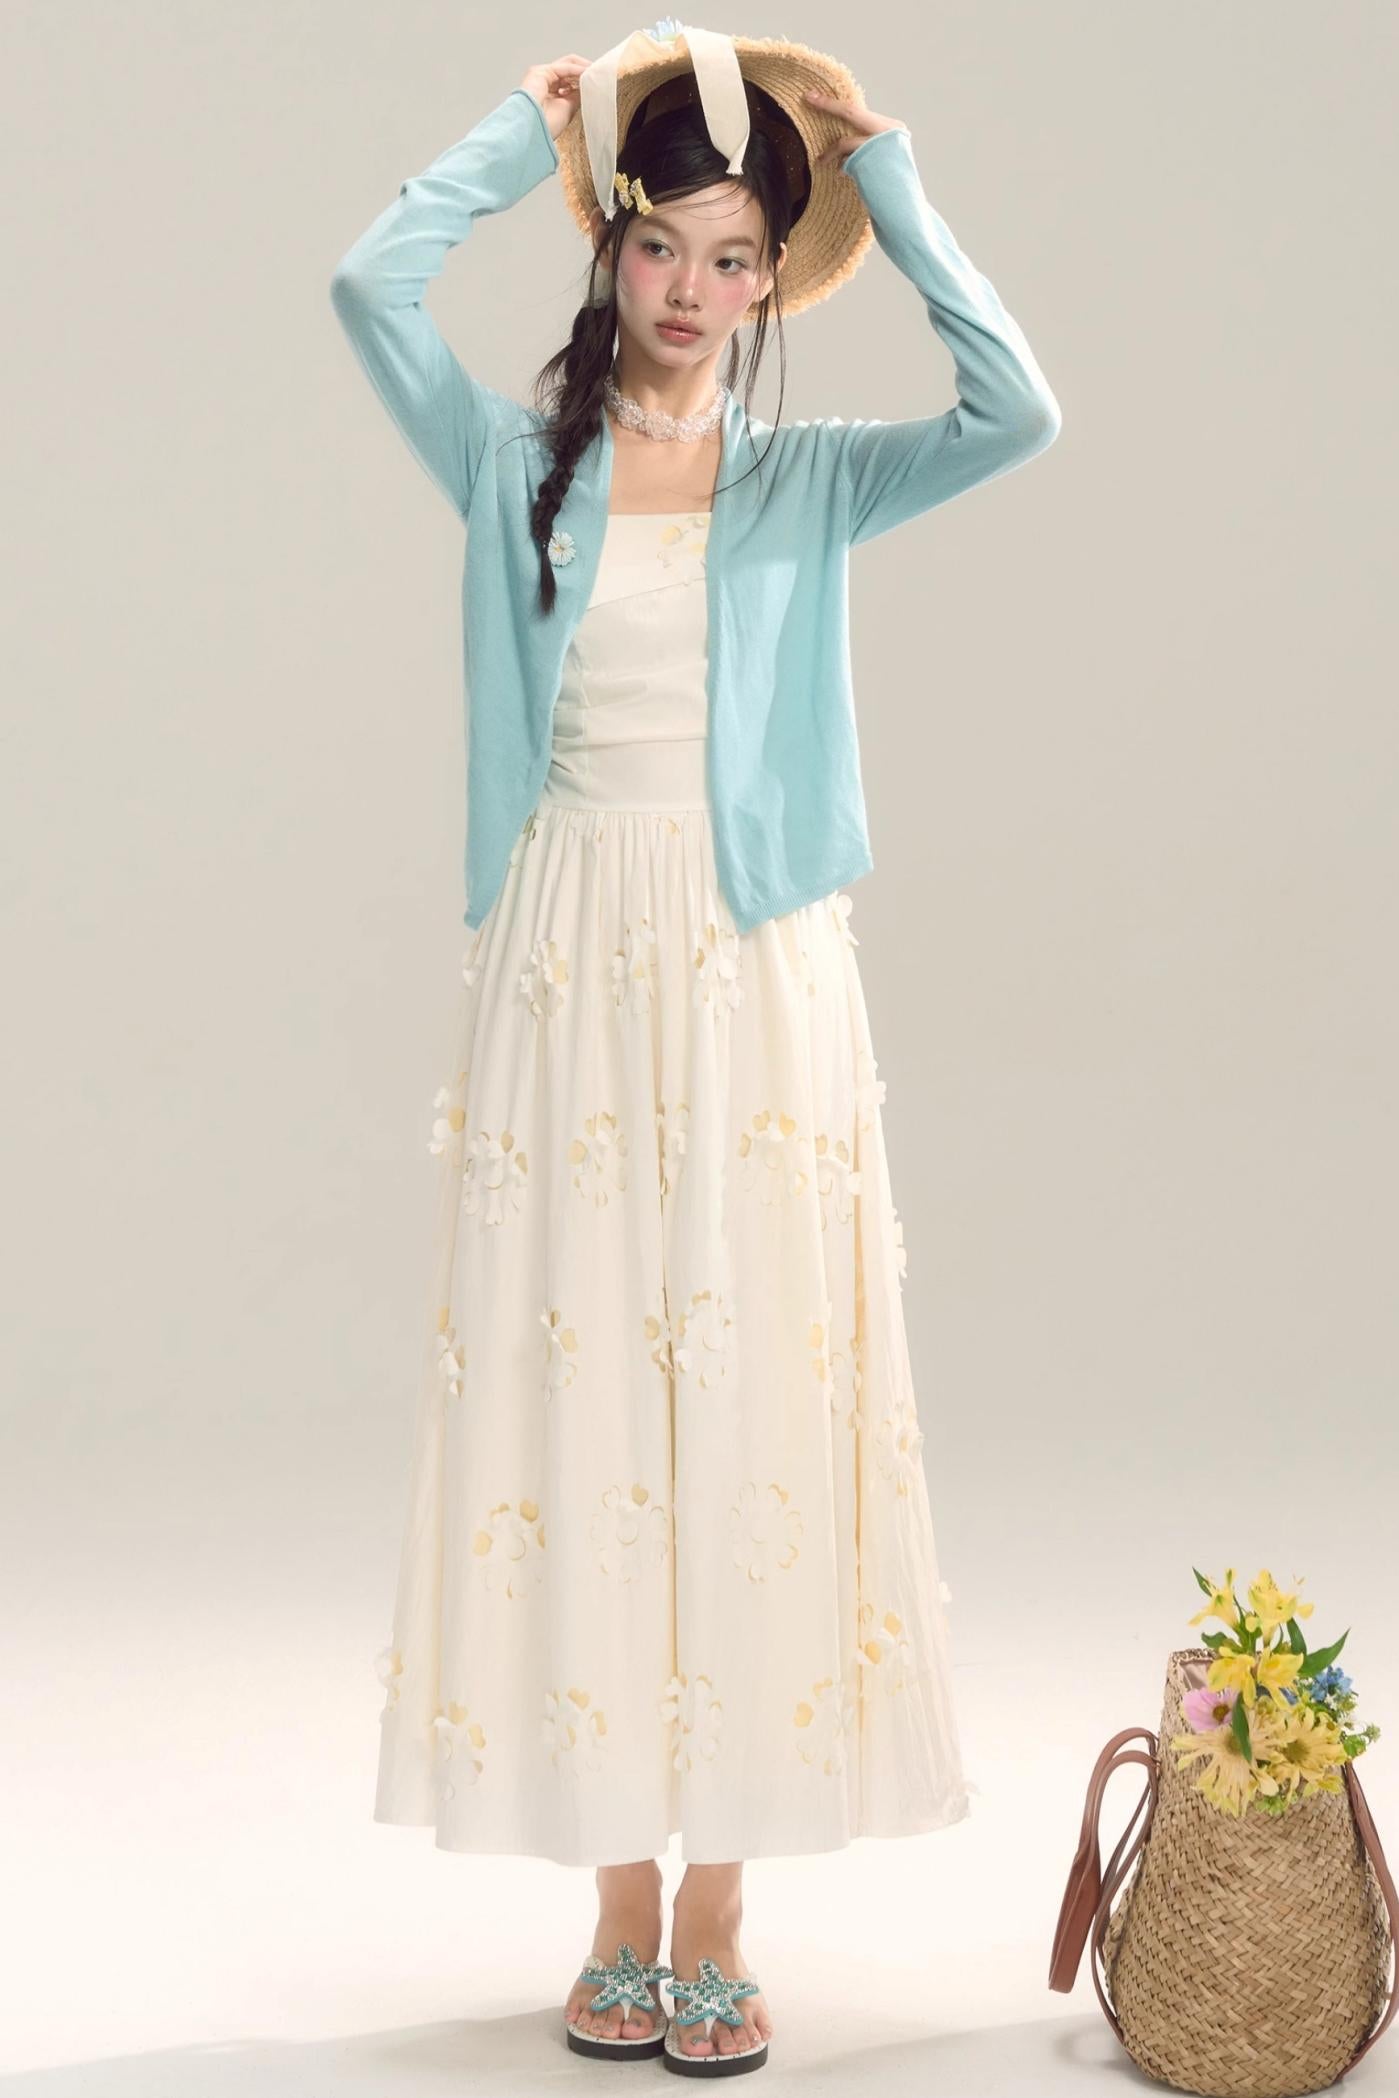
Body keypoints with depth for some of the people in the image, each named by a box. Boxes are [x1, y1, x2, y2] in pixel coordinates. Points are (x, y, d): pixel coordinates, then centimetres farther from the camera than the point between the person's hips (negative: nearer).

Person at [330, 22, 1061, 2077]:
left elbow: (1019, 409, -10)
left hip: (758, 990, 0)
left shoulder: (811, 484, 8)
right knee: (570, 1413, 2)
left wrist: (884, 173, -1)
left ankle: (719, 1917, 12)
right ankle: (621, 1907, 15)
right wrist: (531, 124, 3)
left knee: (750, 1417, 0)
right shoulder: (515, 462, 8)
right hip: (562, 979, 1)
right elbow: (372, 285, -8)